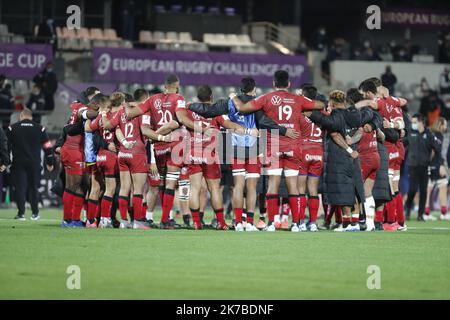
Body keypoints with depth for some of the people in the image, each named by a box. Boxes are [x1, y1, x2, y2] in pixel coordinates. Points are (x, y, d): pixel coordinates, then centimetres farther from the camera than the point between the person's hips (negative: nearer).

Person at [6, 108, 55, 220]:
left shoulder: (12, 128, 3)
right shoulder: (40, 129, 6)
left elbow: (6, 146, 4)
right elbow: (47, 147, 7)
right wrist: (50, 163, 15)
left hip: (18, 163, -1)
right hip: (35, 163, 1)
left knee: (20, 187, 1)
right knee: (33, 187, 11)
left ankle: (21, 212, -4)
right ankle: (35, 213, 13)